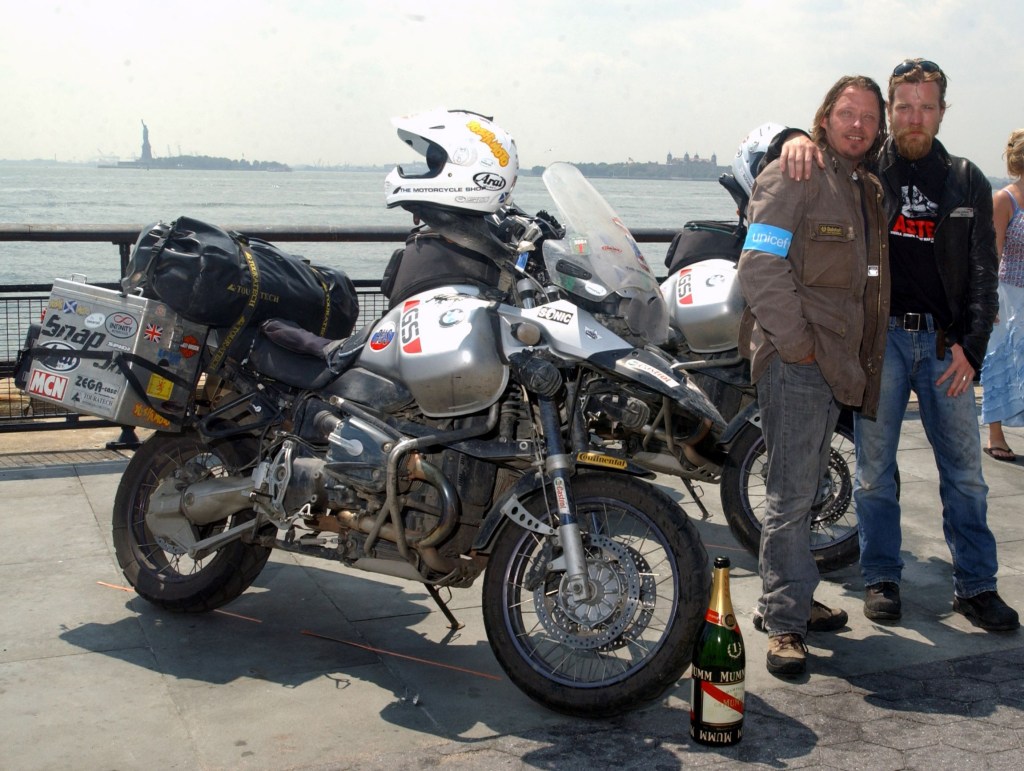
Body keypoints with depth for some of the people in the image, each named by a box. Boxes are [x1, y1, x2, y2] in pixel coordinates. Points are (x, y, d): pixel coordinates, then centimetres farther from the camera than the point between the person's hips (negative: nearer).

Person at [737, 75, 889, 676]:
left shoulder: (869, 190, 20)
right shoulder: (792, 177, -8)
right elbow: (760, 267, -16)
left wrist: (856, 357, 16)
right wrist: (796, 343, -17)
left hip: (837, 361, 9)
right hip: (794, 357, -8)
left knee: (807, 486, 16)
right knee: (792, 492, -8)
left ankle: (793, 596, 28)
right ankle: (784, 620, -1)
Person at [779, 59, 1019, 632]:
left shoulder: (967, 183, 9)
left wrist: (970, 345, -1)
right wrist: (796, 141, -23)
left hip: (945, 342, 2)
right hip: (879, 334, -2)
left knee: (965, 471, 6)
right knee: (875, 470, 4)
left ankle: (976, 586, 18)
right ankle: (882, 579, 19)